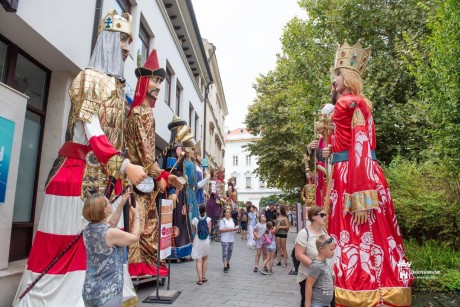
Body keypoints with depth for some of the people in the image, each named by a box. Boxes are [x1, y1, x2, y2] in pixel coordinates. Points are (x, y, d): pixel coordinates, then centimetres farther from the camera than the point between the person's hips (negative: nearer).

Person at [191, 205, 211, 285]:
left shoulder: (195, 219, -8)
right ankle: (203, 277, 24)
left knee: (198, 260, 2)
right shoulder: (208, 219, -8)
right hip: (206, 241, 2)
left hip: (197, 241, -1)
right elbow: (209, 231, -4)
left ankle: (200, 279, -3)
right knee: (205, 259, 19)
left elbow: (194, 231, -1)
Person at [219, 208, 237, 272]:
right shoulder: (222, 220, -9)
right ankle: (225, 266, -3)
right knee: (225, 252, -6)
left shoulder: (231, 220, 11)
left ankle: (228, 263, 29)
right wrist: (229, 229, -20)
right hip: (225, 239, -6)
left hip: (231, 239, 6)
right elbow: (221, 230, -15)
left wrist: (234, 229, -2)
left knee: (230, 251, 12)